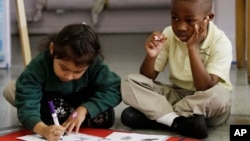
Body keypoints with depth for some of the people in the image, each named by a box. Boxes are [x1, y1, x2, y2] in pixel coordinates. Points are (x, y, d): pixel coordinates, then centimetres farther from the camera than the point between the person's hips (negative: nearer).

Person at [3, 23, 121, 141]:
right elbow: (27, 105, -46)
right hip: (49, 98, -1)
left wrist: (84, 109, -41)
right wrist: (44, 130, -66)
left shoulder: (95, 65, -31)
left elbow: (113, 89, -27)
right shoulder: (38, 66, -39)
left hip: (81, 102, 2)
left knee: (105, 118, -24)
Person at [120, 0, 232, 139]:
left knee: (218, 96, -39)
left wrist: (192, 47, -33)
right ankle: (179, 122, -28)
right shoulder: (169, 34, -8)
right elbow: (147, 78, -7)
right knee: (130, 83, -16)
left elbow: (205, 88, -29)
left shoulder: (220, 42, -19)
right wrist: (151, 56, -28)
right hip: (176, 95, 4)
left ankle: (158, 114, -22)